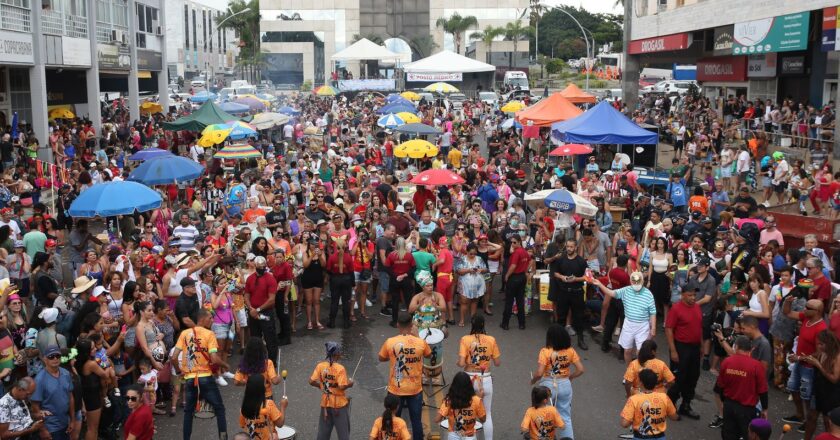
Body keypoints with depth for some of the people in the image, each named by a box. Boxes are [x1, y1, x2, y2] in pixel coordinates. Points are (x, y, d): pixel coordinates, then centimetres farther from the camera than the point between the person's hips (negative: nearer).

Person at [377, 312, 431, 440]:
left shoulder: (390, 342, -14)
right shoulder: (421, 342, -12)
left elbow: (381, 358, 3)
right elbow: (428, 355, 9)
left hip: (395, 390, 0)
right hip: (415, 390, 0)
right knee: (416, 421, 12)